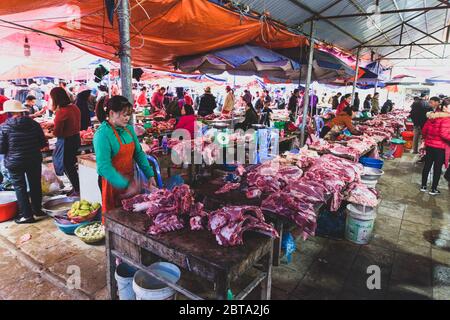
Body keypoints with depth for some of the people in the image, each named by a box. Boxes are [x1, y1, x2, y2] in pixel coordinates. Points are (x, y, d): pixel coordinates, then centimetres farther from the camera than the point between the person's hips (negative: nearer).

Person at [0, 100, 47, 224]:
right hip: (34, 160, 3)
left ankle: (26, 215, 12)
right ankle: (37, 209, 28)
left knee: (20, 187, 8)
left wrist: (12, 150, 11)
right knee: (35, 185, 16)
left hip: (14, 162, -2)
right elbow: (43, 143, -1)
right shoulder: (34, 124, -5)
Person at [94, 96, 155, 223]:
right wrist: (126, 185, -27)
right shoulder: (102, 134, -18)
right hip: (113, 184, -6)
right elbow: (104, 167, -24)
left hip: (129, 181, 7)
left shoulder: (129, 129, 3)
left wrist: (150, 175, 1)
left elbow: (139, 153, 9)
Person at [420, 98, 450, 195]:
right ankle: (433, 189, 15)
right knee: (437, 168, 6)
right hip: (440, 147, -6)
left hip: (429, 145, 6)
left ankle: (423, 186, 23)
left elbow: (424, 130, 7)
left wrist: (426, 139, 22)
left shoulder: (432, 116, 3)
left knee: (427, 166, 14)